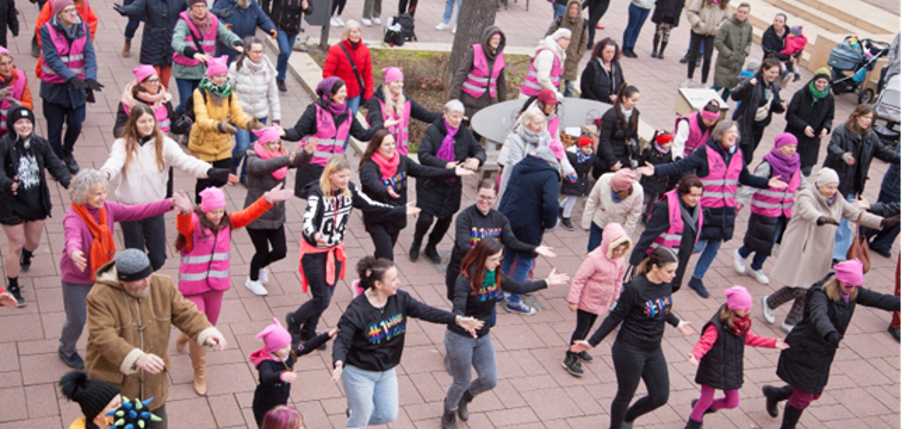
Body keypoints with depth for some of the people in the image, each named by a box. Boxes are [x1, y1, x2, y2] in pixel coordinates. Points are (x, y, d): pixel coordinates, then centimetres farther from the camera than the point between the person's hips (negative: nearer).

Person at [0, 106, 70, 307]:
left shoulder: (40, 144, -4)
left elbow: (54, 164, -9)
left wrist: (67, 179, -29)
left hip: (37, 203, 5)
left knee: (34, 241, 22)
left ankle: (25, 258, 60)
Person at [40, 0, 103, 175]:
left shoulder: (83, 28, -3)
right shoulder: (47, 30, -13)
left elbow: (89, 54, -12)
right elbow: (51, 58, -20)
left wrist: (90, 77, -29)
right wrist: (71, 77, -33)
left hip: (77, 85, 3)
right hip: (54, 86, -3)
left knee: (76, 124, 7)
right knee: (55, 127, 4)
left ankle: (67, 152, 36)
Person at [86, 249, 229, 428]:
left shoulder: (163, 286, -6)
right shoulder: (100, 297, -22)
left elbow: (184, 313, -5)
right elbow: (104, 337, -32)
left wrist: (207, 332, -26)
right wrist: (137, 358, -46)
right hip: (113, 380, -4)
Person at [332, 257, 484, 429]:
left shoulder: (399, 298, -12)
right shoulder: (356, 310, -28)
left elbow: (424, 311, -11)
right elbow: (342, 341, -28)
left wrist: (458, 319, -21)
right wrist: (338, 363, -49)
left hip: (387, 371, 6)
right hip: (360, 373, -6)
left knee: (389, 415, 18)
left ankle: (355, 412, 45)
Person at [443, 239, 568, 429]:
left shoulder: (496, 276, -5)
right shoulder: (465, 280, -26)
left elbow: (518, 287, 7)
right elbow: (458, 309, -35)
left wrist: (547, 283, 6)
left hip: (483, 337, 6)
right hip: (460, 338, -6)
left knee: (490, 380, 9)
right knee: (462, 382, 10)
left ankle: (465, 397, 43)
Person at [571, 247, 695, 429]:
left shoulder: (666, 285, -5)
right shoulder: (635, 288, -23)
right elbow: (615, 317, -15)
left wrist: (677, 323, 22)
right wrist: (592, 342, -13)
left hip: (654, 351, 7)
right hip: (630, 351, -7)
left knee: (661, 396, 13)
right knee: (626, 395, 12)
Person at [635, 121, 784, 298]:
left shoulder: (737, 154, 4)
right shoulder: (705, 152, -13)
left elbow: (745, 178, 17)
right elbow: (679, 167, -17)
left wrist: (767, 183, 8)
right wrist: (656, 170, -29)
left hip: (726, 210, 6)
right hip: (706, 208, -6)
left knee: (714, 246, 13)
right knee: (697, 245, -5)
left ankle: (697, 279, 29)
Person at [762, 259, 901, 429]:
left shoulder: (853, 293, -2)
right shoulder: (821, 294, -27)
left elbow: (879, 300, 1)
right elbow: (819, 315, -46)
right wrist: (831, 334, -65)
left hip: (825, 353, 8)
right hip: (805, 350, -8)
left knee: (815, 393, 20)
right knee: (803, 396, 2)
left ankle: (774, 393, 44)